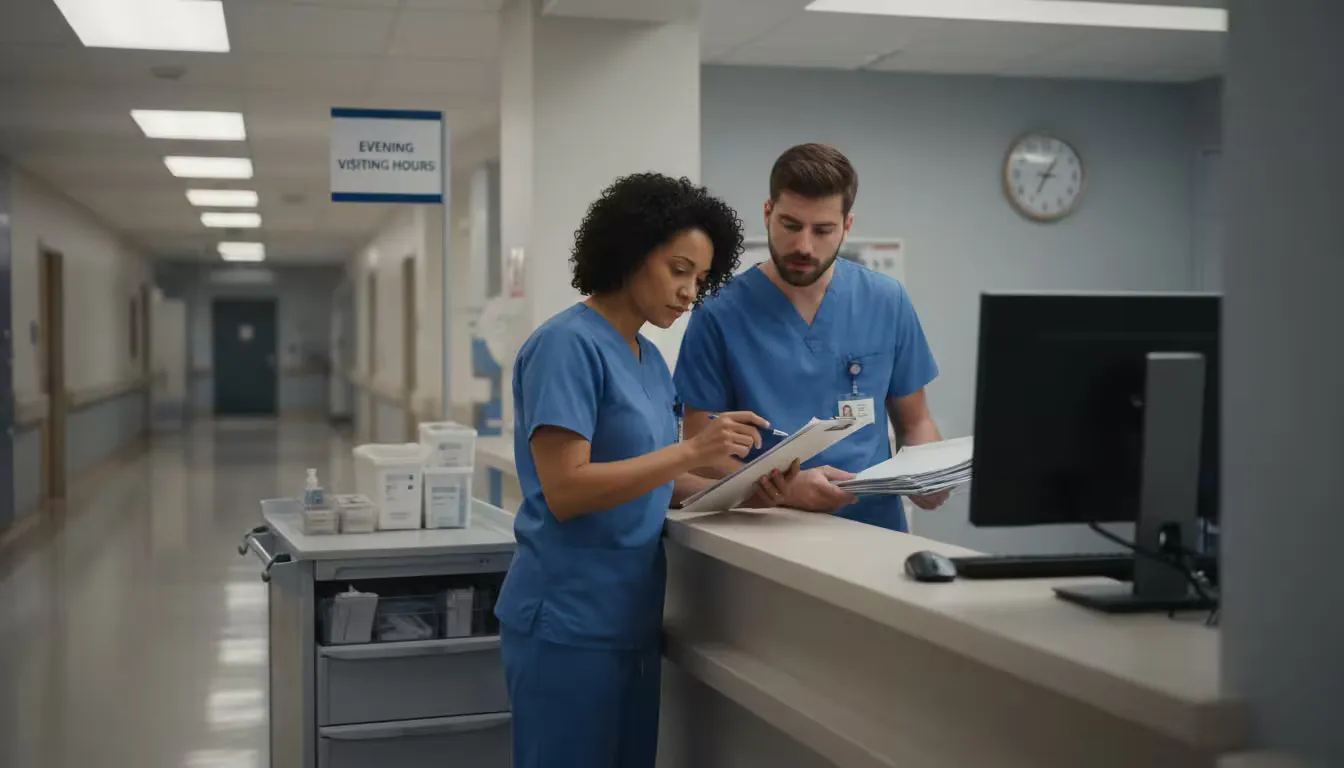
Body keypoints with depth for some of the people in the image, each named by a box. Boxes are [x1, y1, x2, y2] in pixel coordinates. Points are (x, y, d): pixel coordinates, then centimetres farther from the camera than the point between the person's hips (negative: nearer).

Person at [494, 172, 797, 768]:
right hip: (568, 623, -8)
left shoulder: (650, 359, 12)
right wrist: (691, 451, -25)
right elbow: (565, 491, -21)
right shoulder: (567, 345, -14)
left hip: (631, 617, 9)